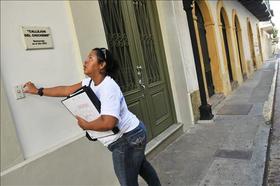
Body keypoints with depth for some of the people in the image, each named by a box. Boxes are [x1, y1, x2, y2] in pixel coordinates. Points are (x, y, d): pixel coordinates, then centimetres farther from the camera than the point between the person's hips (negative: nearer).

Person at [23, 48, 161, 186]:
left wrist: (85, 125, -21)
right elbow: (66, 90, 10)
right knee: (141, 166, 29)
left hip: (127, 139, -10)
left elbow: (108, 123, -37)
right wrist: (37, 91, 14)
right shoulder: (90, 82, 2)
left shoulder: (109, 88, -27)